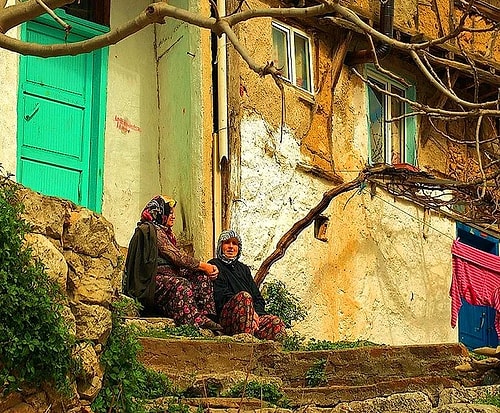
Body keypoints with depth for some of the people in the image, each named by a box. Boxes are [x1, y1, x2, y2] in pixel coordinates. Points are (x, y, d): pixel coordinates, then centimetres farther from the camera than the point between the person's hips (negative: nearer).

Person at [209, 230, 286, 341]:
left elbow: (258, 298, 23)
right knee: (244, 295, -37)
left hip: (253, 315, 5)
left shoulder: (244, 269, 31)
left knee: (277, 323, -26)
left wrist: (256, 312, -2)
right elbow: (222, 296, -4)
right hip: (226, 317, -5)